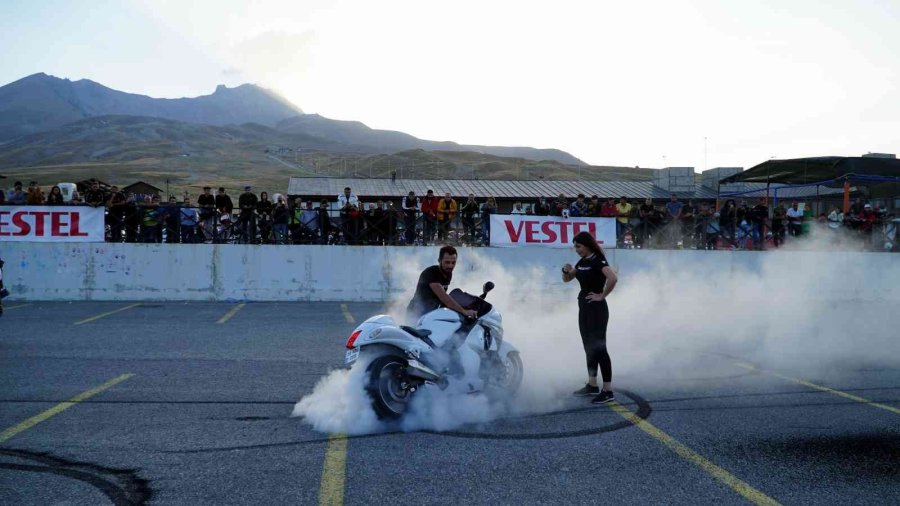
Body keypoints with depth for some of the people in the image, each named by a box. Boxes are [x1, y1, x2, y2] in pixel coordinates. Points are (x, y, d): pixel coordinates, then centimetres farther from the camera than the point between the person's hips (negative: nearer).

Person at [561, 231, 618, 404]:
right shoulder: (582, 262, 10)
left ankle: (608, 391, -8)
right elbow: (567, 279, 19)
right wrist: (566, 270, -3)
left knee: (599, 347, -9)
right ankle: (592, 385, 24)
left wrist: (602, 296, -21)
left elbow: (613, 278, -32)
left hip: (597, 309, -9)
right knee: (589, 347, 14)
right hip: (584, 308, 9)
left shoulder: (598, 261, -15)